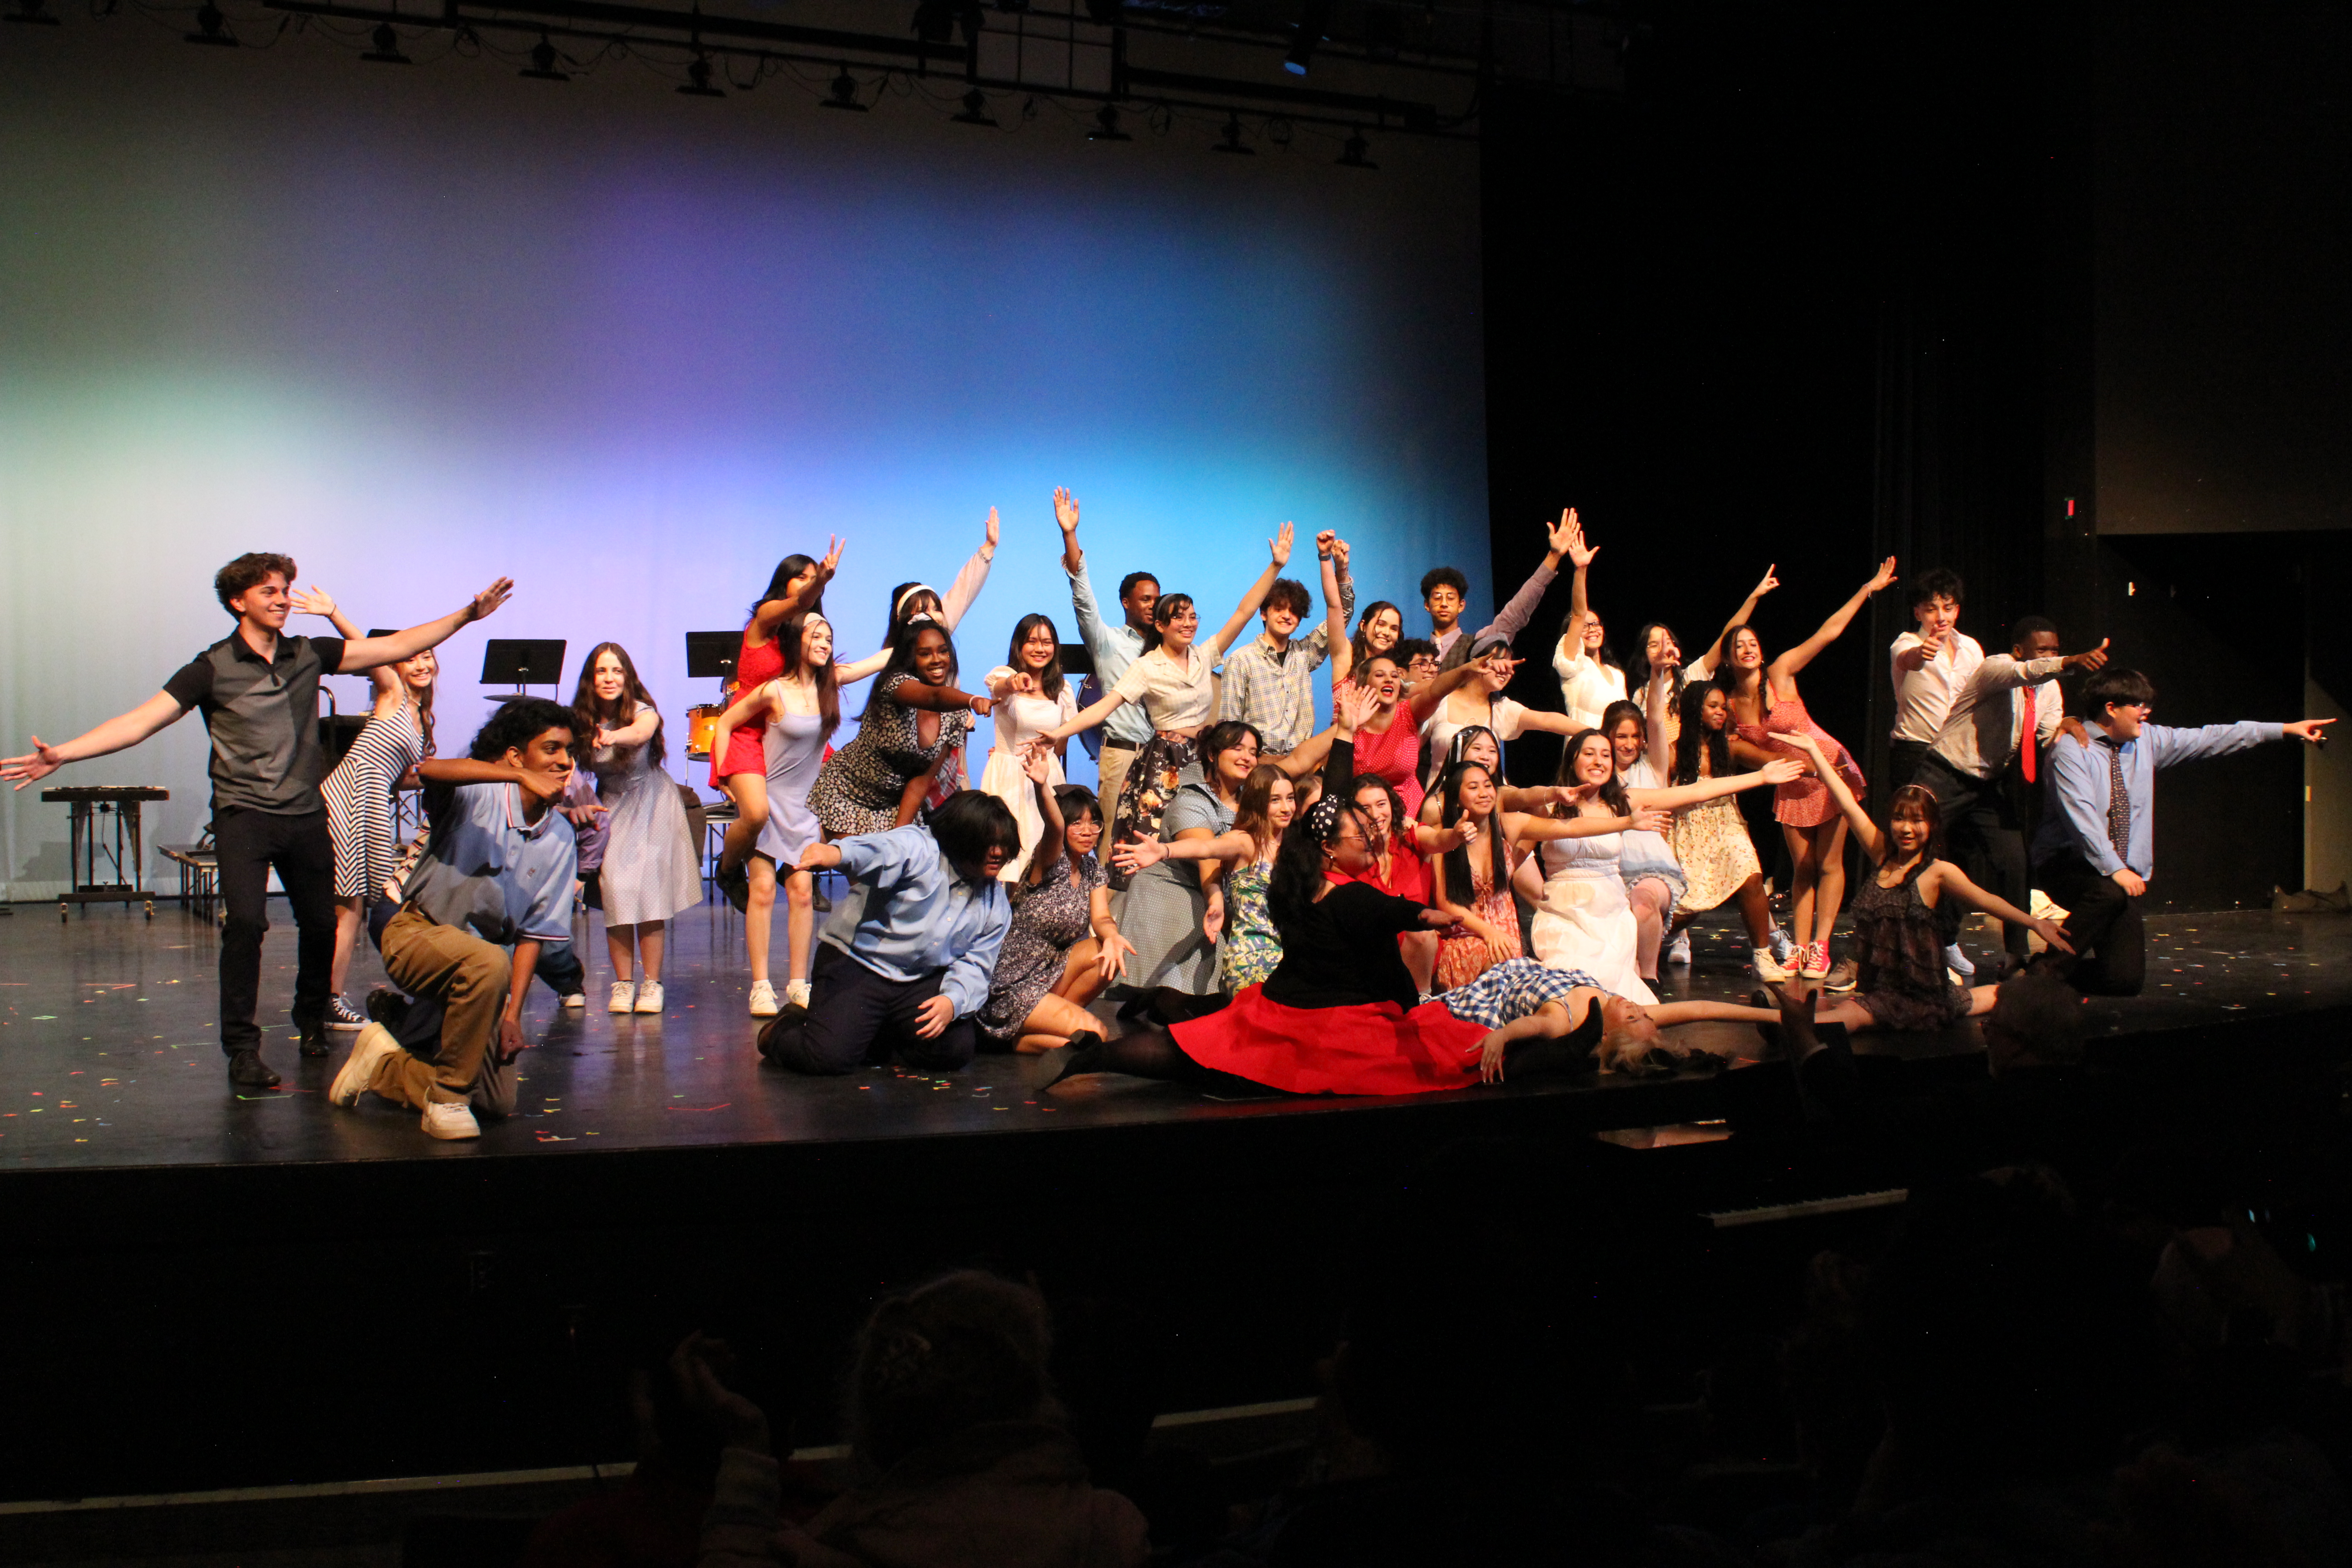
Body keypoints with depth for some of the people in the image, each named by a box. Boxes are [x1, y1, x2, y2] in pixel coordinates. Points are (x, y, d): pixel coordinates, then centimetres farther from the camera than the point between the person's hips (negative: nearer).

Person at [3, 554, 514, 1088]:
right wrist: (61, 755, -20)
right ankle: (242, 1048, -7)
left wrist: (467, 615, 0)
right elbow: (139, 721, -9)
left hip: (306, 814, 4)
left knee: (321, 924, 8)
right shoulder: (212, 669, -4)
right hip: (244, 815, -4)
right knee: (245, 922, -17)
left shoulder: (310, 655, 7)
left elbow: (397, 646, 6)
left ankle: (312, 1019, 35)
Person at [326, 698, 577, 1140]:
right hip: (419, 933, -6)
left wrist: (512, 1012, -9)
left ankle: (383, 1061, 23)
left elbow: (534, 933, 0)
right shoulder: (478, 794, -15)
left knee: (497, 1103, 0)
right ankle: (447, 1097, -21)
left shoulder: (559, 837, -1)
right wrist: (522, 777, -49)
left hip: (487, 960, 6)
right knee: (487, 963, -40)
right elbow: (430, 770, -40)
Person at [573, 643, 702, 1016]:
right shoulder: (582, 721, -8)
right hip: (611, 807, 2)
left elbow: (642, 732, -43)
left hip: (651, 805, -2)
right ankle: (623, 983, -2)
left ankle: (652, 984, -3)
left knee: (648, 890, -11)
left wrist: (615, 736, -64)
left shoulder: (643, 711, -19)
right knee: (613, 888, -10)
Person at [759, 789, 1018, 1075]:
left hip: (921, 984, 6)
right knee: (828, 1059, -23)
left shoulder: (996, 903, 6)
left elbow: (975, 965, 5)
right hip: (856, 966, -6)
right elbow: (876, 851, -36)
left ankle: (869, 1041, 7)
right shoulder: (917, 847, -14)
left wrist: (954, 1000, -18)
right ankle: (786, 1028, 15)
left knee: (957, 1049, -19)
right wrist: (837, 853, -61)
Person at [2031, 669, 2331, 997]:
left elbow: (2208, 740, 8)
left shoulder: (2148, 740, 6)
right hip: (2069, 867, -6)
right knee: (2110, 893, -40)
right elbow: (2081, 818, -22)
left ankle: (2069, 970, 23)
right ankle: (2051, 967, -22)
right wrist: (2114, 870, -30)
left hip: (2123, 873, 6)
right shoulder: (2071, 751, -13)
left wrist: (2286, 729, 6)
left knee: (2127, 980, -6)